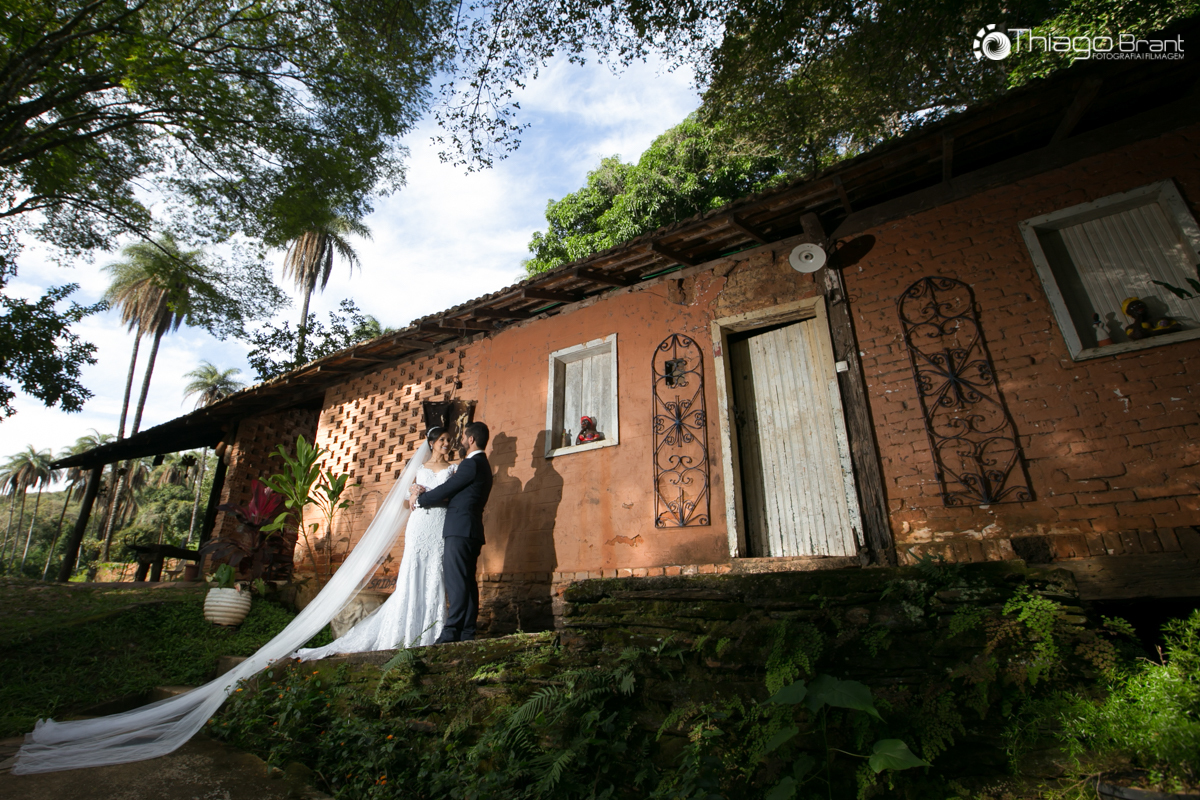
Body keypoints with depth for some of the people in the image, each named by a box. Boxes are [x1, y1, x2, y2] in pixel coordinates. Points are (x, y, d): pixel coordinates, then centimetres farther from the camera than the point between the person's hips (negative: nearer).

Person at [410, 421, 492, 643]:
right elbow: (454, 493, 21)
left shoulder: (471, 464, -10)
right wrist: (426, 493, 12)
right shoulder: (484, 466, 22)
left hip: (459, 529, -10)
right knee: (468, 581, 8)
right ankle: (467, 632, 9)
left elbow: (446, 491, -9)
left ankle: (452, 631, -11)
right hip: (472, 531, 10)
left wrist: (419, 499, 7)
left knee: (456, 581, -10)